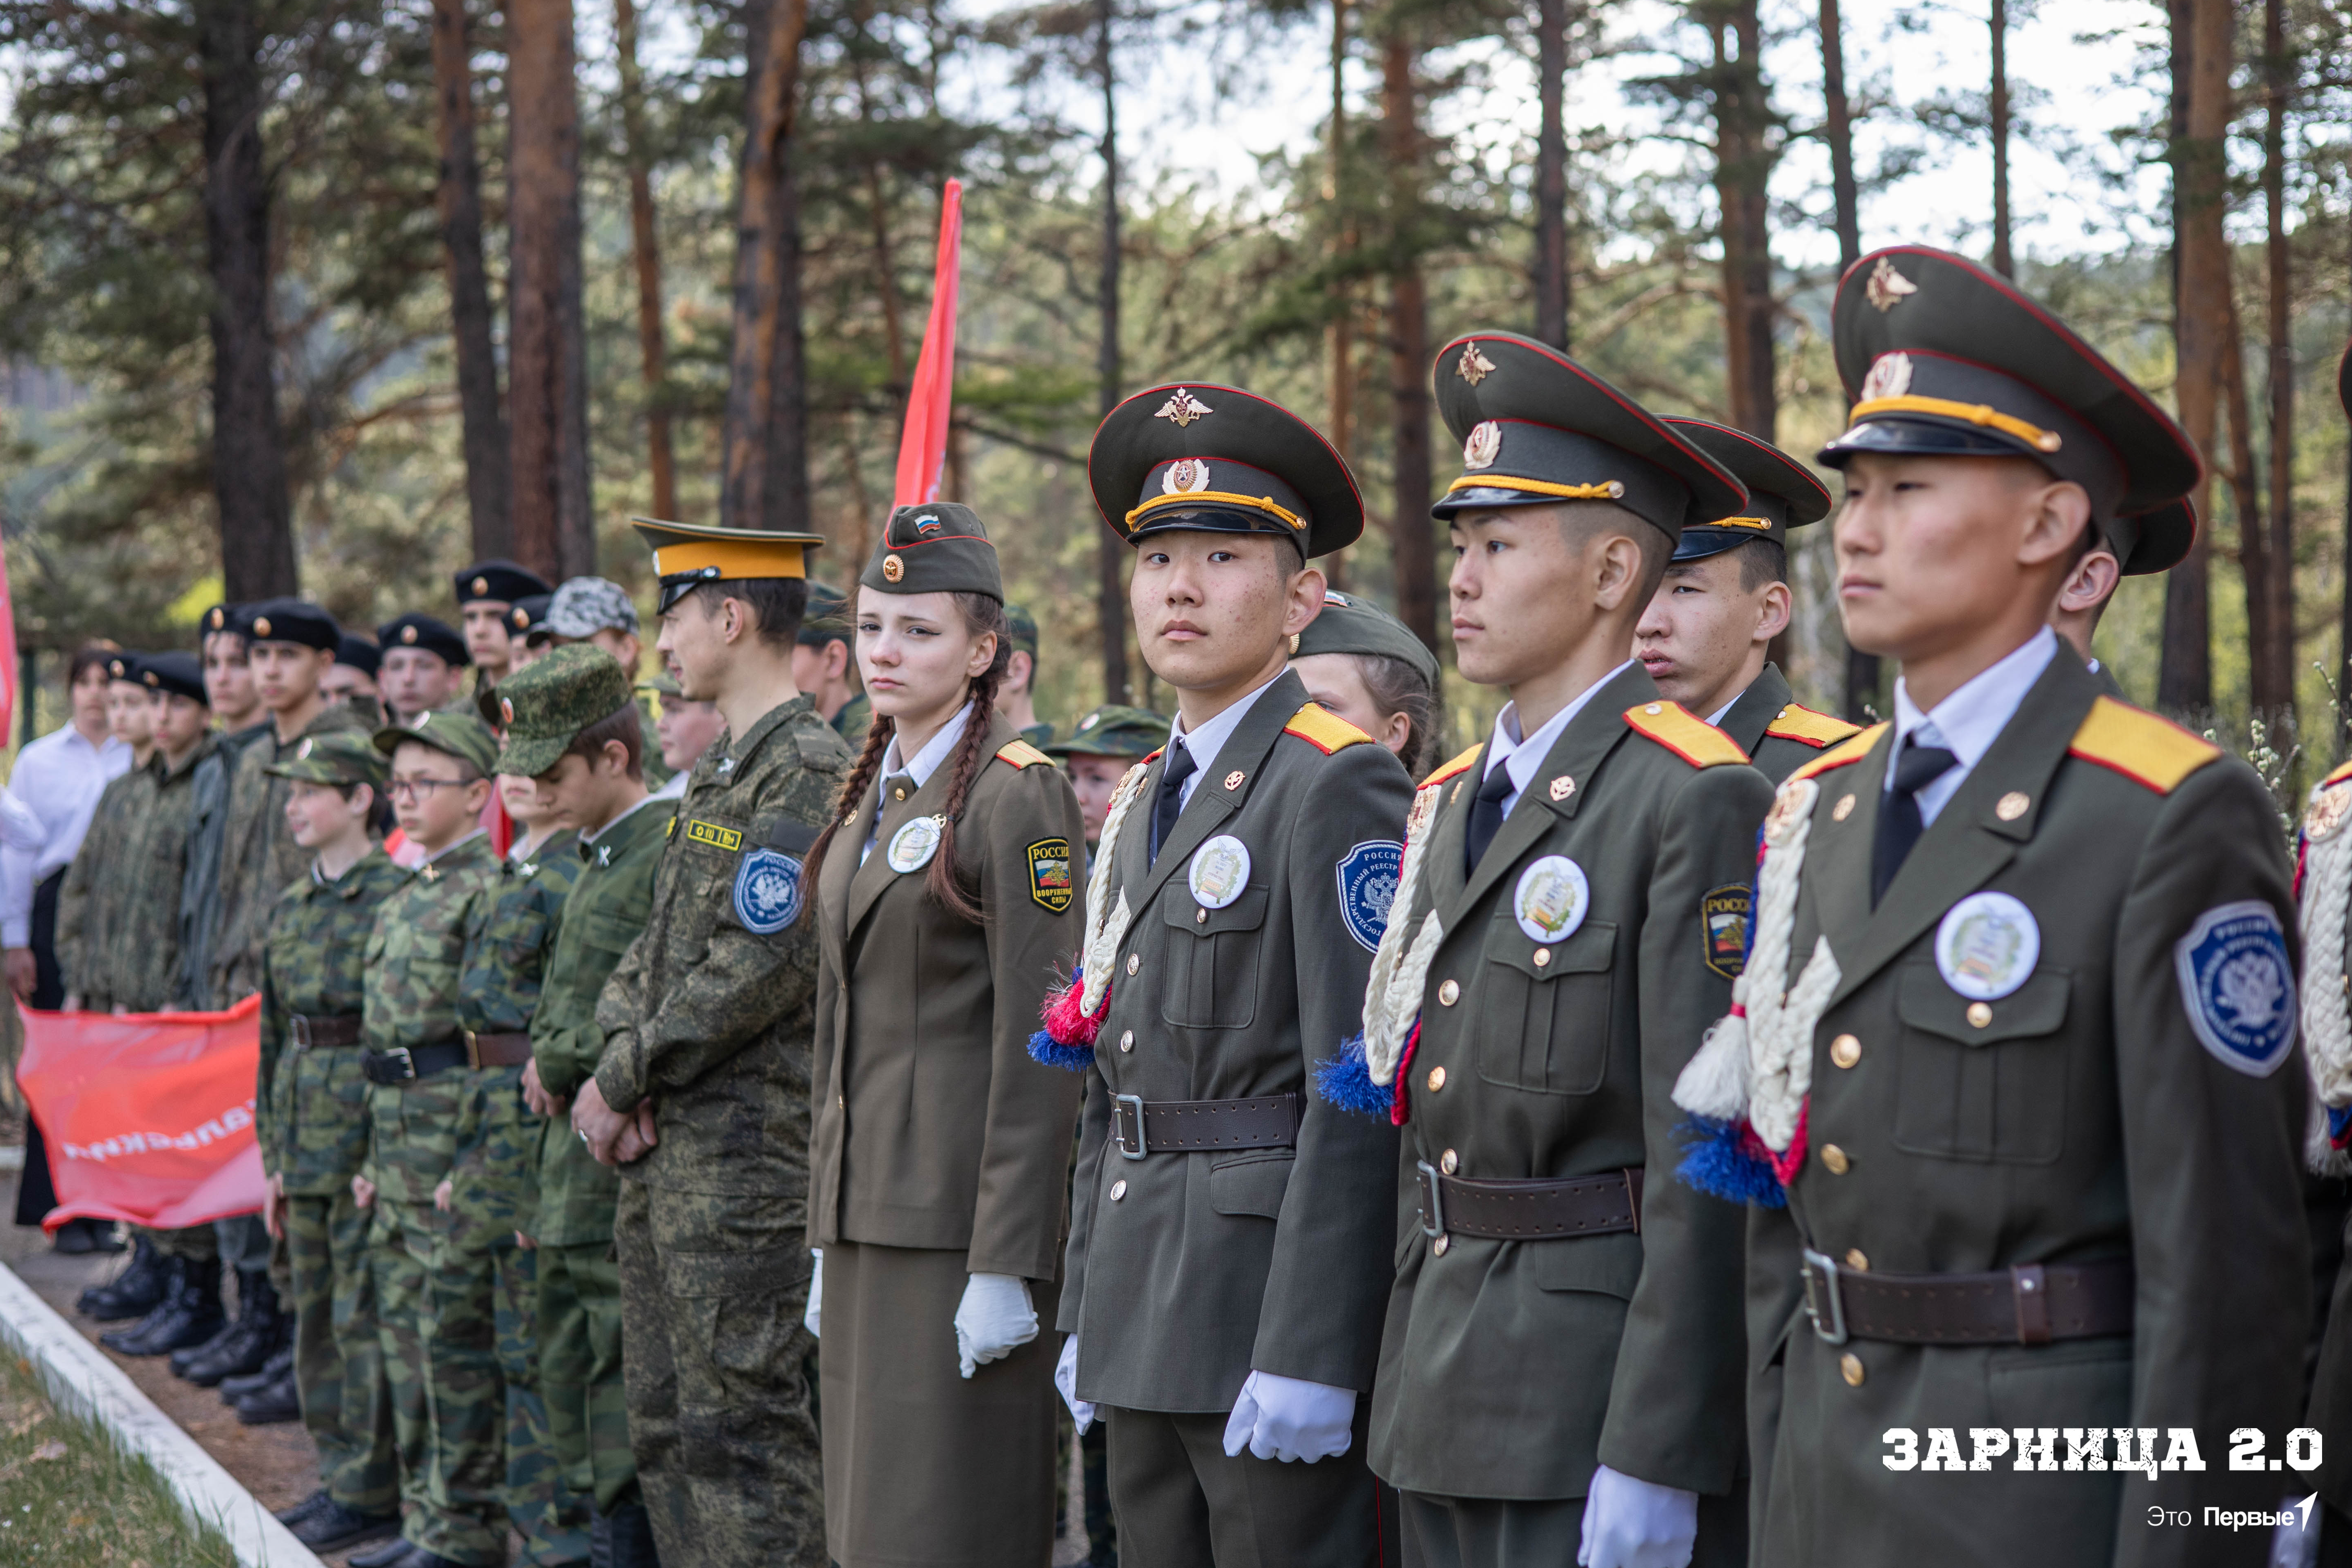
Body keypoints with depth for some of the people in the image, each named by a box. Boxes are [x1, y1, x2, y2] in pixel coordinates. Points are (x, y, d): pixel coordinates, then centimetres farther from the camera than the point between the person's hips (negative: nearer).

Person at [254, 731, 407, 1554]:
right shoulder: (294, 907, 13)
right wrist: (275, 1155, 17)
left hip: (369, 1135, -8)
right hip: (306, 1139, 8)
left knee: (363, 1315, -4)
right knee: (316, 1316, 12)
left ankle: (370, 1494, 2)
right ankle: (340, 1475, 21)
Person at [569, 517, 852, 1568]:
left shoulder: (809, 773, -14)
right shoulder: (717, 774, 18)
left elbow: (760, 968, -20)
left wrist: (623, 1081, -13)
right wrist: (620, 1058, -1)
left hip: (747, 1158, -10)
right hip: (665, 1150, 10)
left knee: (744, 1436, -9)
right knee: (667, 1430, 14)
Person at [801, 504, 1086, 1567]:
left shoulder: (1017, 794, -10)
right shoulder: (869, 798, 16)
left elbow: (1039, 1045, -14)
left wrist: (1006, 1267, -18)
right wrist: (828, 1241, 17)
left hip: (962, 1214, -8)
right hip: (867, 1214, 8)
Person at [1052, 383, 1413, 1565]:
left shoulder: (1338, 786, -10)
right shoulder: (1139, 807, 16)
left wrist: (1310, 1356, -20)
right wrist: (1085, 1313, 17)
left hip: (1273, 1288, -8)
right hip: (1146, 1308, 8)